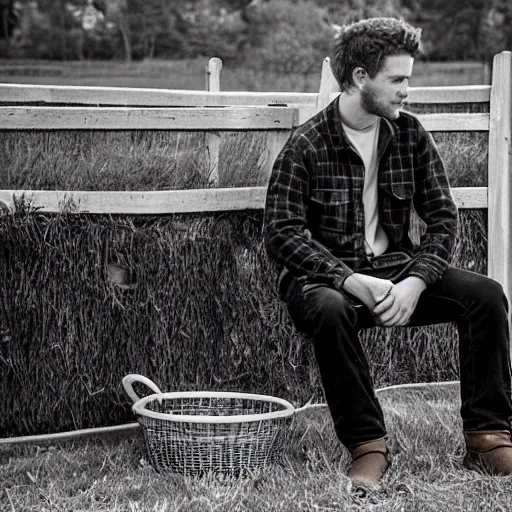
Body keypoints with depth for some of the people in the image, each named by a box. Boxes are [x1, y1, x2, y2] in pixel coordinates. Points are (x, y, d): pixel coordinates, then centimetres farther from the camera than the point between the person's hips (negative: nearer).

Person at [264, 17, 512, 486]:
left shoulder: (410, 135, 5)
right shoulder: (307, 145, -9)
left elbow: (443, 217, 2)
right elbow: (281, 233, -14)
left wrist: (416, 281, -16)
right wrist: (351, 281, -25)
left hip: (395, 269, 4)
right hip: (325, 276, -4)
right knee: (329, 311, -39)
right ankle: (369, 448, -27)